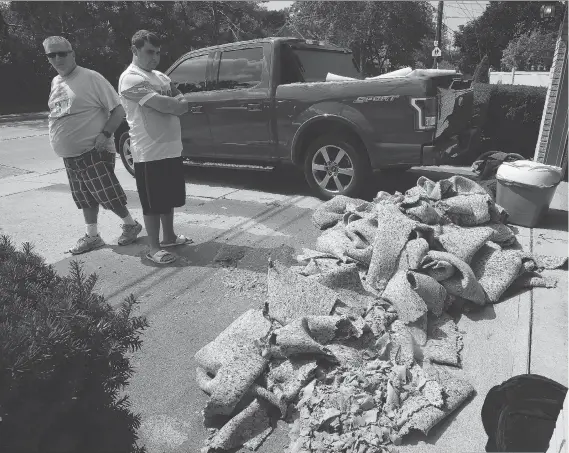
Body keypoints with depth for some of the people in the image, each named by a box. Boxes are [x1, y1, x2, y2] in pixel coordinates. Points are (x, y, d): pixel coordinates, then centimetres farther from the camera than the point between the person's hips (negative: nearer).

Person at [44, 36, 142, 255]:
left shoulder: (90, 78, -11)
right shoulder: (55, 82, 13)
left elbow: (118, 110, -13)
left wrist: (105, 134, -22)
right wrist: (60, 142, 11)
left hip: (94, 152, -7)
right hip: (70, 155, 8)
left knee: (107, 194, -3)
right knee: (86, 198, 14)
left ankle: (130, 224, 19)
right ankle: (92, 236, 25)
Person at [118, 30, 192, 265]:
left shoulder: (161, 77, 16)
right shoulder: (130, 79, -12)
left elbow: (183, 105, 6)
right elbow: (165, 106, -21)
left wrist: (168, 104, -12)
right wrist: (175, 103, -1)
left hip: (172, 148, 8)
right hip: (149, 153, -8)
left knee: (169, 198, 18)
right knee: (153, 203, 1)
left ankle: (168, 236, 34)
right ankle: (154, 248, 12)